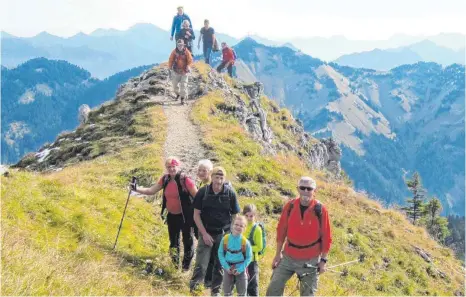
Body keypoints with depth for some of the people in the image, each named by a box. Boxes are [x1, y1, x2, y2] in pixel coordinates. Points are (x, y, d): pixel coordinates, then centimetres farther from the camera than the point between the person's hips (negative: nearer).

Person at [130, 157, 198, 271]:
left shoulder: (185, 180, -19)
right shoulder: (165, 179, -1)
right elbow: (151, 191, 3)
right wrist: (136, 189, -10)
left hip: (185, 216, -5)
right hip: (172, 215, 5)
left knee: (187, 240, 8)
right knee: (173, 240, 19)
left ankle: (186, 264, 26)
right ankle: (175, 262, 38)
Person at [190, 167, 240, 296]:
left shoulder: (230, 193, -8)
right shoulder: (203, 192, -9)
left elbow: (235, 216, 1)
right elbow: (196, 215, -4)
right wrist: (204, 234, -9)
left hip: (224, 234, 1)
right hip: (206, 233, -1)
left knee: (220, 264, 10)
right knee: (201, 265, -8)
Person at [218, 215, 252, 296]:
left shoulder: (245, 242, -12)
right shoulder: (225, 239, -8)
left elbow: (249, 257, -6)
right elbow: (220, 254, -3)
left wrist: (240, 269, -14)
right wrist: (226, 267, -12)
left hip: (240, 270, -1)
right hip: (228, 269, 1)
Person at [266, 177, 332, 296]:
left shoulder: (320, 210, -11)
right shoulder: (290, 206, -5)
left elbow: (326, 237, -5)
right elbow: (281, 230, 3)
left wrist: (323, 260, -5)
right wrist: (278, 254, 4)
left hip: (310, 260, -2)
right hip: (288, 257, 2)